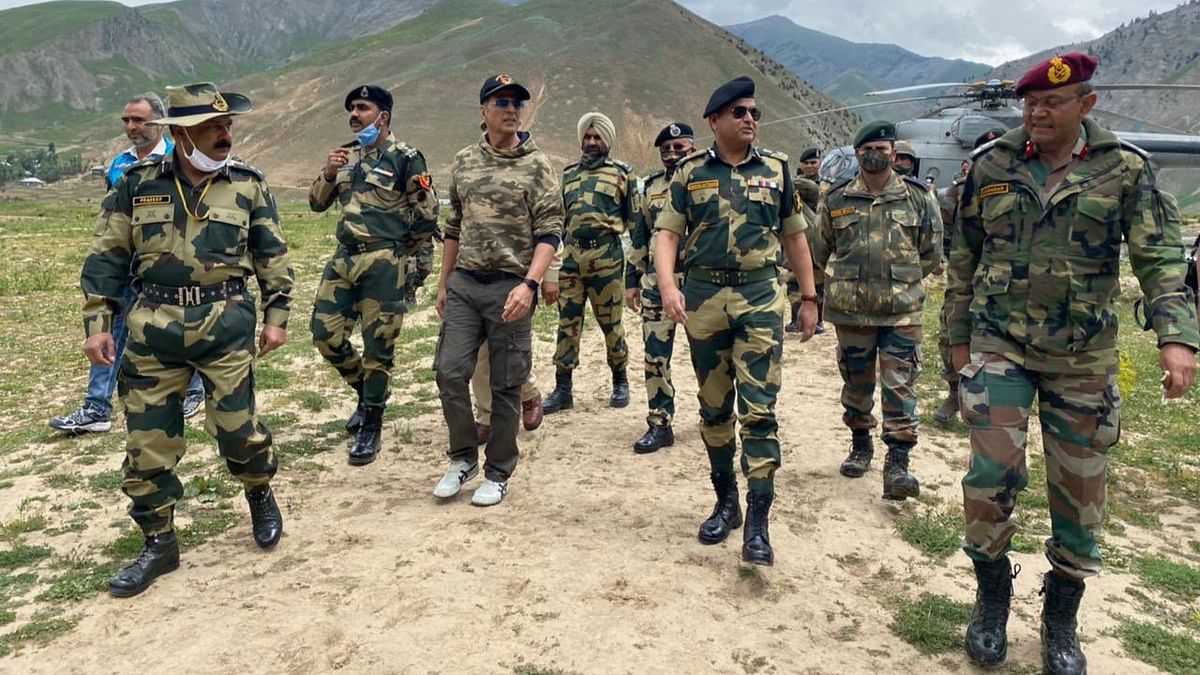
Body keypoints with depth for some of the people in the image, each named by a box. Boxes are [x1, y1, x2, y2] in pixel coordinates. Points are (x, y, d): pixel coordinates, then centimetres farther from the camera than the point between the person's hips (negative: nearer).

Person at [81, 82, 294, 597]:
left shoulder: (247, 185, 2)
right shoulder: (138, 184, 3)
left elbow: (273, 256, 7)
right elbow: (106, 257, 6)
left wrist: (276, 316, 2)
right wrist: (97, 322, 1)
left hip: (225, 326, -1)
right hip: (153, 329, 2)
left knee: (236, 428, -2)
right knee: (148, 442, 6)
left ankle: (260, 493, 31)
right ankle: (159, 543, 21)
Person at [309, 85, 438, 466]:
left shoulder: (405, 159, -6)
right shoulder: (345, 155, 13)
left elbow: (427, 214, -4)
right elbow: (317, 204, 16)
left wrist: (403, 258, 2)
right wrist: (328, 174, -3)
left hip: (384, 263, -7)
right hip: (342, 259, 7)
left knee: (377, 346, -1)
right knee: (326, 335, 8)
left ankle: (371, 427, 12)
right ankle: (366, 394, 32)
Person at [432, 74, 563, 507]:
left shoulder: (536, 165, -3)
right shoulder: (464, 161, 11)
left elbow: (549, 232, -9)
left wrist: (529, 284, -22)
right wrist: (443, 283, 16)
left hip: (510, 286, -4)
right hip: (464, 284, 4)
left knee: (505, 385, 4)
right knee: (449, 371, -1)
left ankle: (498, 473, 19)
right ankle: (463, 458, 20)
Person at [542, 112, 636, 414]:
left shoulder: (622, 173, 6)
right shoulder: (568, 174, 17)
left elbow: (633, 218, 6)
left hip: (606, 255, -3)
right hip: (571, 255, 4)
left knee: (610, 321, 4)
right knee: (567, 323, 3)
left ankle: (620, 382, 21)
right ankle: (562, 390, 8)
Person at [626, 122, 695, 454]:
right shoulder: (652, 187, 13)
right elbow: (639, 237, 16)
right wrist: (632, 279, 12)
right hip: (656, 280, 4)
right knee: (655, 354, 3)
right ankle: (659, 424, 12)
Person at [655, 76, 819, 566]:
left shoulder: (776, 169, 7)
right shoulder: (690, 171, 5)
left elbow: (794, 236, 12)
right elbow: (667, 233, 1)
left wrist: (809, 297, 10)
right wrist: (667, 286, -17)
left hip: (761, 297, -1)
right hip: (703, 298, 1)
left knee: (758, 409, -8)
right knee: (714, 407, 10)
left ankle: (758, 521, -4)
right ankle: (725, 501, 26)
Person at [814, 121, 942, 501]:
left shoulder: (918, 198, 2)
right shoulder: (836, 200, 2)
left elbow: (931, 253, 9)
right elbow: (821, 251, 13)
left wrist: (904, 280, 8)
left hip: (902, 311, -1)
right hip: (851, 311, 2)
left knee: (899, 386, -4)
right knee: (856, 382, 13)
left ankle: (898, 463, -1)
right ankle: (860, 445, 32)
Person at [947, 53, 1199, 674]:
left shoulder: (1125, 169, -1)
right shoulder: (990, 166, 1)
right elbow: (964, 258, 7)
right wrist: (959, 338, 8)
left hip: (1084, 356, 1)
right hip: (999, 345, 0)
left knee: (1080, 489, 7)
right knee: (992, 473, -10)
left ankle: (1060, 622, 27)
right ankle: (992, 596, 15)